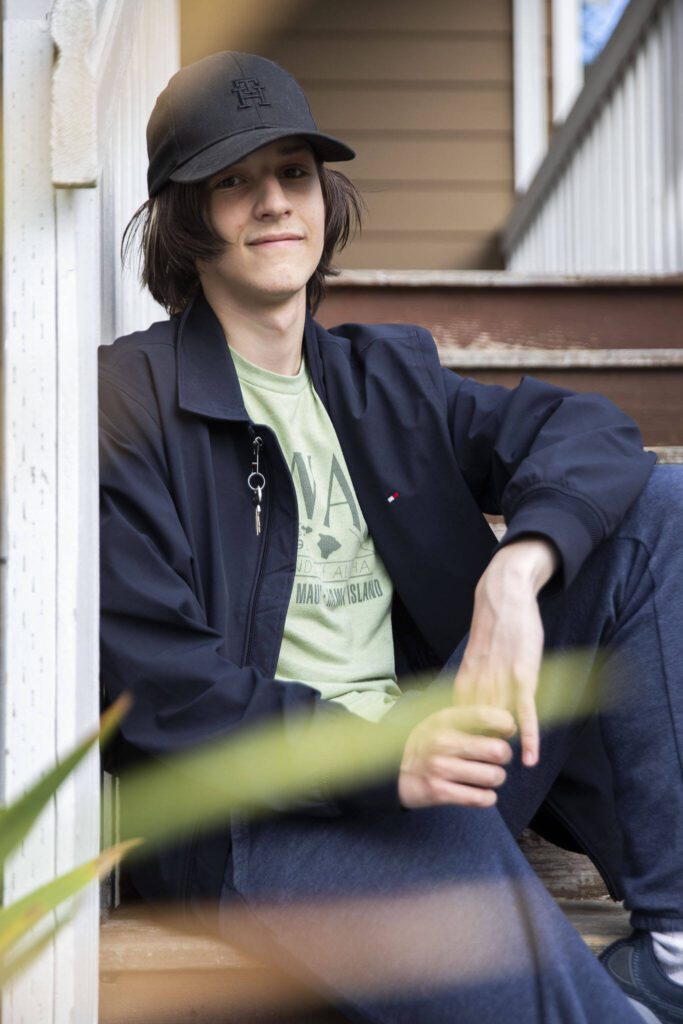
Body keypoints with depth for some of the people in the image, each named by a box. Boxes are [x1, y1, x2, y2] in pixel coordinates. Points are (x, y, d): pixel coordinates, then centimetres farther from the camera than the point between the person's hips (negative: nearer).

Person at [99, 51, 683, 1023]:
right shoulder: (129, 402, -1)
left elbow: (585, 429, 2)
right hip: (256, 815, -6)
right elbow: (150, 684, -11)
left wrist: (516, 572, -21)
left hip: (432, 762, 7)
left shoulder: (386, 376, 17)